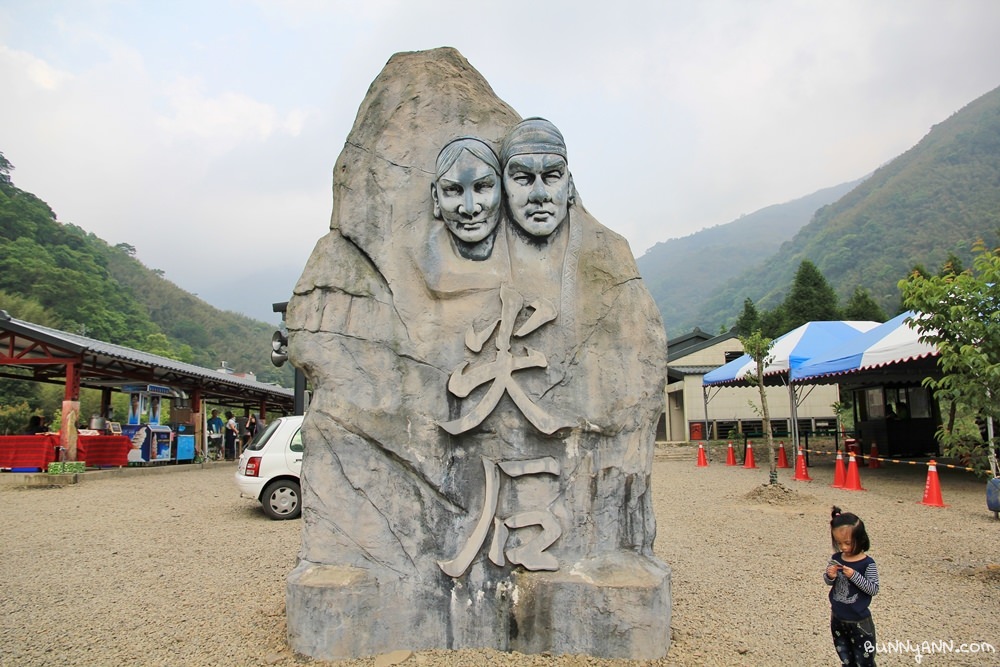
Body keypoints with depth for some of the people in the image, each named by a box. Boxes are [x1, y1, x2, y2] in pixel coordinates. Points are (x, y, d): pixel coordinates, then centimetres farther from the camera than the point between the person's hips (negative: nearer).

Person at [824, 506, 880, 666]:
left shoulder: (867, 563, -17)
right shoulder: (836, 559, -3)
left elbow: (873, 589, -19)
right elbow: (828, 582, 7)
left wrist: (854, 576, -30)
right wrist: (829, 576, -15)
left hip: (859, 621, -5)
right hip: (837, 618, 5)